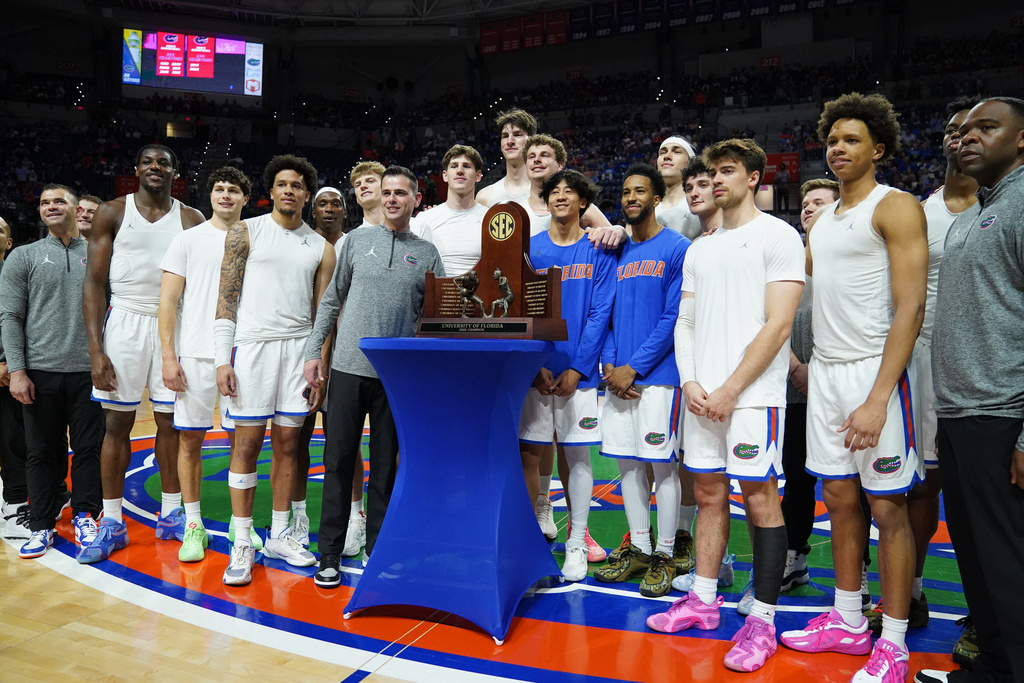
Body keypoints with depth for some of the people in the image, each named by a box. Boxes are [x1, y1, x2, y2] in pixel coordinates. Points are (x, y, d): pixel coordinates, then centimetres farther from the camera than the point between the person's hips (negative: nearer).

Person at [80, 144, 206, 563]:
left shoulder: (192, 220, 6)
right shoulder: (113, 213, 3)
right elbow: (94, 283, 0)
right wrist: (96, 349, -9)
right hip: (125, 322, -1)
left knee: (170, 422, 6)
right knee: (117, 424, 3)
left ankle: (170, 515, 18)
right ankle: (112, 524, 14)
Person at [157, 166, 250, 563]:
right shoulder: (188, 240, 5)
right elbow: (168, 301, 1)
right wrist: (168, 356, -7)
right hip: (195, 355, -1)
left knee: (241, 439, 5)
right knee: (190, 439, 3)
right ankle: (193, 526, 15)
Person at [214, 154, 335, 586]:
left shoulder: (321, 248, 11)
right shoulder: (245, 233, 5)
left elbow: (322, 312, 10)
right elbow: (227, 298, 1)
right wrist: (222, 359, -8)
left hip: (300, 348, 2)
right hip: (253, 344, -2)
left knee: (287, 445, 6)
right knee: (247, 444, -1)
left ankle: (279, 536, 18)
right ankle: (242, 543, 9)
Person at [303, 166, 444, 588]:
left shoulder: (427, 253, 7)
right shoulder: (357, 240, 8)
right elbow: (332, 300, 10)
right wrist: (314, 350, 3)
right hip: (349, 366, 0)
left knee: (386, 467, 8)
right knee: (338, 463, 3)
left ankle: (376, 549, 21)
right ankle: (329, 554, 14)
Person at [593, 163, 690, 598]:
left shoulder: (677, 249, -4)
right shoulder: (617, 253, 15)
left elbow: (673, 317, -10)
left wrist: (633, 367, -14)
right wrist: (609, 364, -1)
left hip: (657, 375, -6)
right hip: (618, 377, 6)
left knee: (661, 464, 0)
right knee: (627, 462, 10)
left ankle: (664, 556, 14)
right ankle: (638, 549, 23)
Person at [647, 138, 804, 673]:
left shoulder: (778, 236, -2)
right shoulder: (699, 250, 17)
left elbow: (777, 325, -11)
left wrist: (730, 390, -14)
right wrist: (689, 382, 0)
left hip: (753, 394, -6)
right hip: (702, 396, 6)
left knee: (760, 499, -1)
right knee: (709, 495, 12)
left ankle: (762, 621, 10)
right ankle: (702, 602, 24)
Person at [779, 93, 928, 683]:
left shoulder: (896, 208, -7)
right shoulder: (822, 220, 16)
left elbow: (911, 309, -15)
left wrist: (878, 399, -21)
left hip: (875, 372, -7)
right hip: (824, 371, 7)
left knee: (889, 508, 1)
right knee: (841, 500, 12)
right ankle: (848, 622, 25)